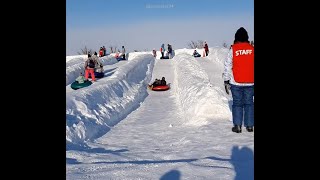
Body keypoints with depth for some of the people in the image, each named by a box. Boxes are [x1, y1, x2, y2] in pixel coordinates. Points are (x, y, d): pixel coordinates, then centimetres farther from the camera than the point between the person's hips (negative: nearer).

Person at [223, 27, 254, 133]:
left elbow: (228, 67, -3)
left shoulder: (233, 50, -4)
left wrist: (226, 81, 4)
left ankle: (237, 126, 5)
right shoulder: (252, 49, 2)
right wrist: (252, 80, 14)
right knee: (249, 103, 10)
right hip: (250, 82, 2)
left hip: (236, 82, -2)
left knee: (237, 103, 7)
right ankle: (249, 125, 13)